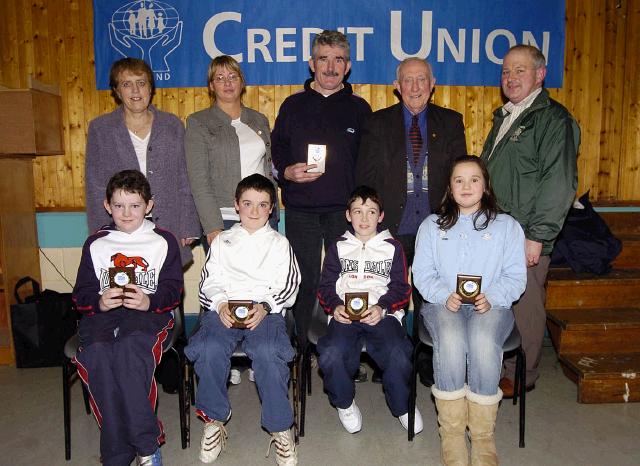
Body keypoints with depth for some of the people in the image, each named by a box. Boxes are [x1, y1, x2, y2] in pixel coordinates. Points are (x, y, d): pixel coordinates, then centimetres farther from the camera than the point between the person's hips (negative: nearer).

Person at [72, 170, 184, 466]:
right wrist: (99, 302, -10)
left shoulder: (163, 241, 11)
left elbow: (173, 289, 4)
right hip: (102, 313, 2)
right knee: (96, 354, -32)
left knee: (130, 347, -36)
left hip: (149, 312, -2)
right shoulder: (95, 244, 18)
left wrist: (149, 301, -17)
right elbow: (82, 292, 14)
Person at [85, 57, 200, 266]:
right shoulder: (100, 129, 6)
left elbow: (185, 181, 8)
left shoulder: (172, 125, 8)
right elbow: (95, 186, 4)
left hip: (169, 233, 1)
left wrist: (188, 229, 2)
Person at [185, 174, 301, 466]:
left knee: (268, 352, -33)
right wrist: (220, 304, -8)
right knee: (210, 348, -30)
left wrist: (265, 307, -11)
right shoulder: (221, 241, 23)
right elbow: (209, 282, 14)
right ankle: (214, 421, -8)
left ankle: (280, 428, -16)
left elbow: (288, 287, 8)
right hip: (224, 308, 2)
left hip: (267, 309, -1)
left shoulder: (279, 243, 18)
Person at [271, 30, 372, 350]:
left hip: (346, 210, 0)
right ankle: (300, 346, 21)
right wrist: (287, 171, -12)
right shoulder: (293, 105, 9)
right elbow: (275, 152, 9)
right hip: (301, 211, 1)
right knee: (304, 282, 7)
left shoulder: (359, 108, 8)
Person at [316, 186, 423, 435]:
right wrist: (335, 307, -8)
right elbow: (326, 286, 13)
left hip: (382, 314, 0)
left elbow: (401, 288, 8)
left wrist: (381, 308, -11)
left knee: (398, 356, -28)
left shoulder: (392, 247, 16)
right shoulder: (339, 247, 19)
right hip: (344, 314, 1)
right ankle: (345, 402, 4)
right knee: (331, 355, -28)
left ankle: (402, 406, 5)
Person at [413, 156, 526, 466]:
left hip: (491, 306, 0)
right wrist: (445, 295, -12)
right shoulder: (432, 225, 18)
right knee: (450, 343, -33)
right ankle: (451, 435, -20)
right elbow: (422, 272, 8)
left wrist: (490, 298, -13)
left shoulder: (507, 226, 15)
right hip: (442, 304, 1)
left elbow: (516, 276, 6)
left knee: (484, 344, -34)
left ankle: (483, 438, -19)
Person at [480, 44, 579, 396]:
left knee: (523, 308, 3)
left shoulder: (554, 119, -8)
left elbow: (559, 183, -16)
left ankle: (520, 377, 19)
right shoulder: (504, 117, 18)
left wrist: (537, 236, -19)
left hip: (525, 238, -7)